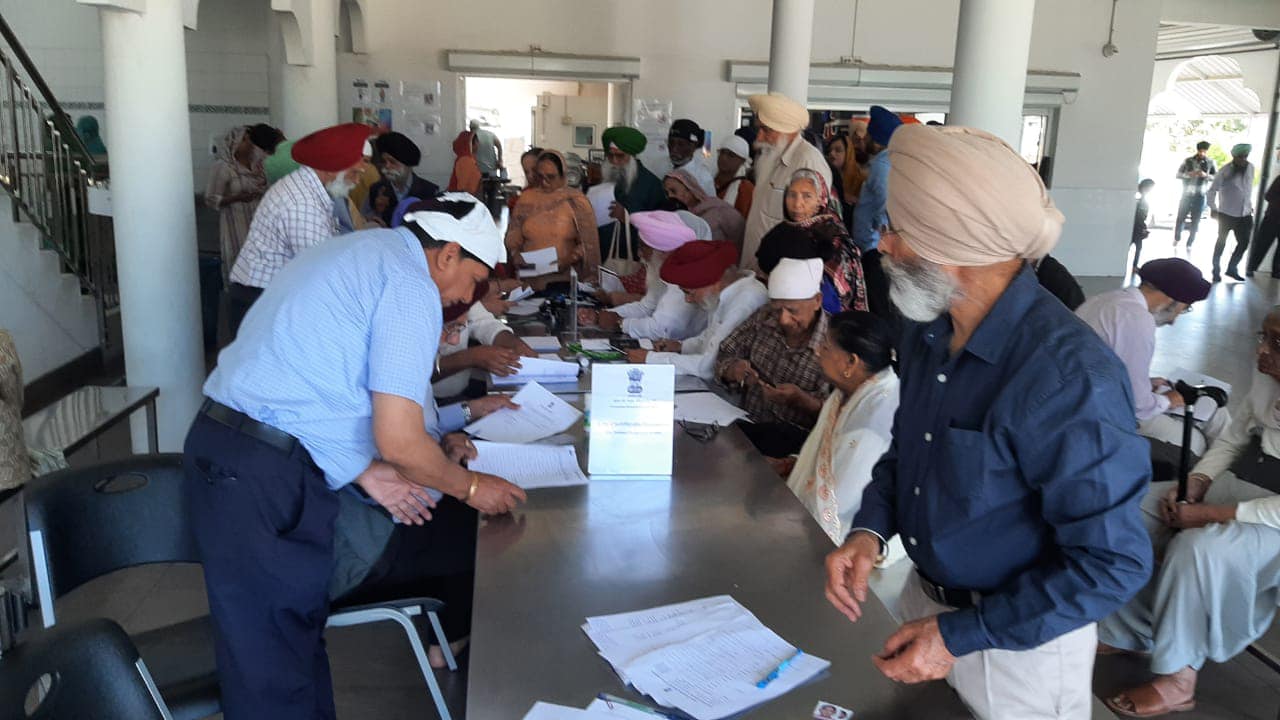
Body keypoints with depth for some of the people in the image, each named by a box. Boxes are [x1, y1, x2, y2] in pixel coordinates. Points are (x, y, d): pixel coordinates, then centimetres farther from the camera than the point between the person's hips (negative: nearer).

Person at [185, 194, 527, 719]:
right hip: (264, 479, -10)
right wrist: (472, 487, 1)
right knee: (275, 671, 0)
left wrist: (364, 469, 13)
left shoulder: (362, 252, 18)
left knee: (299, 631, 17)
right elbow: (400, 441, -16)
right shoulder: (411, 287, -12)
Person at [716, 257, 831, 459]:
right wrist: (734, 370, -11)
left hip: (795, 436, -5)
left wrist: (801, 399, -26)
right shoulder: (763, 318, 2)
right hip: (747, 423, 5)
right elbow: (723, 357, 11)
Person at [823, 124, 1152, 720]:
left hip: (1019, 637, -7)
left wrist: (962, 636, -23)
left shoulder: (1067, 376, -30)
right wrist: (871, 527, -9)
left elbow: (1114, 563, -24)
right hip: (924, 600, 7)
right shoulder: (927, 326, -6)